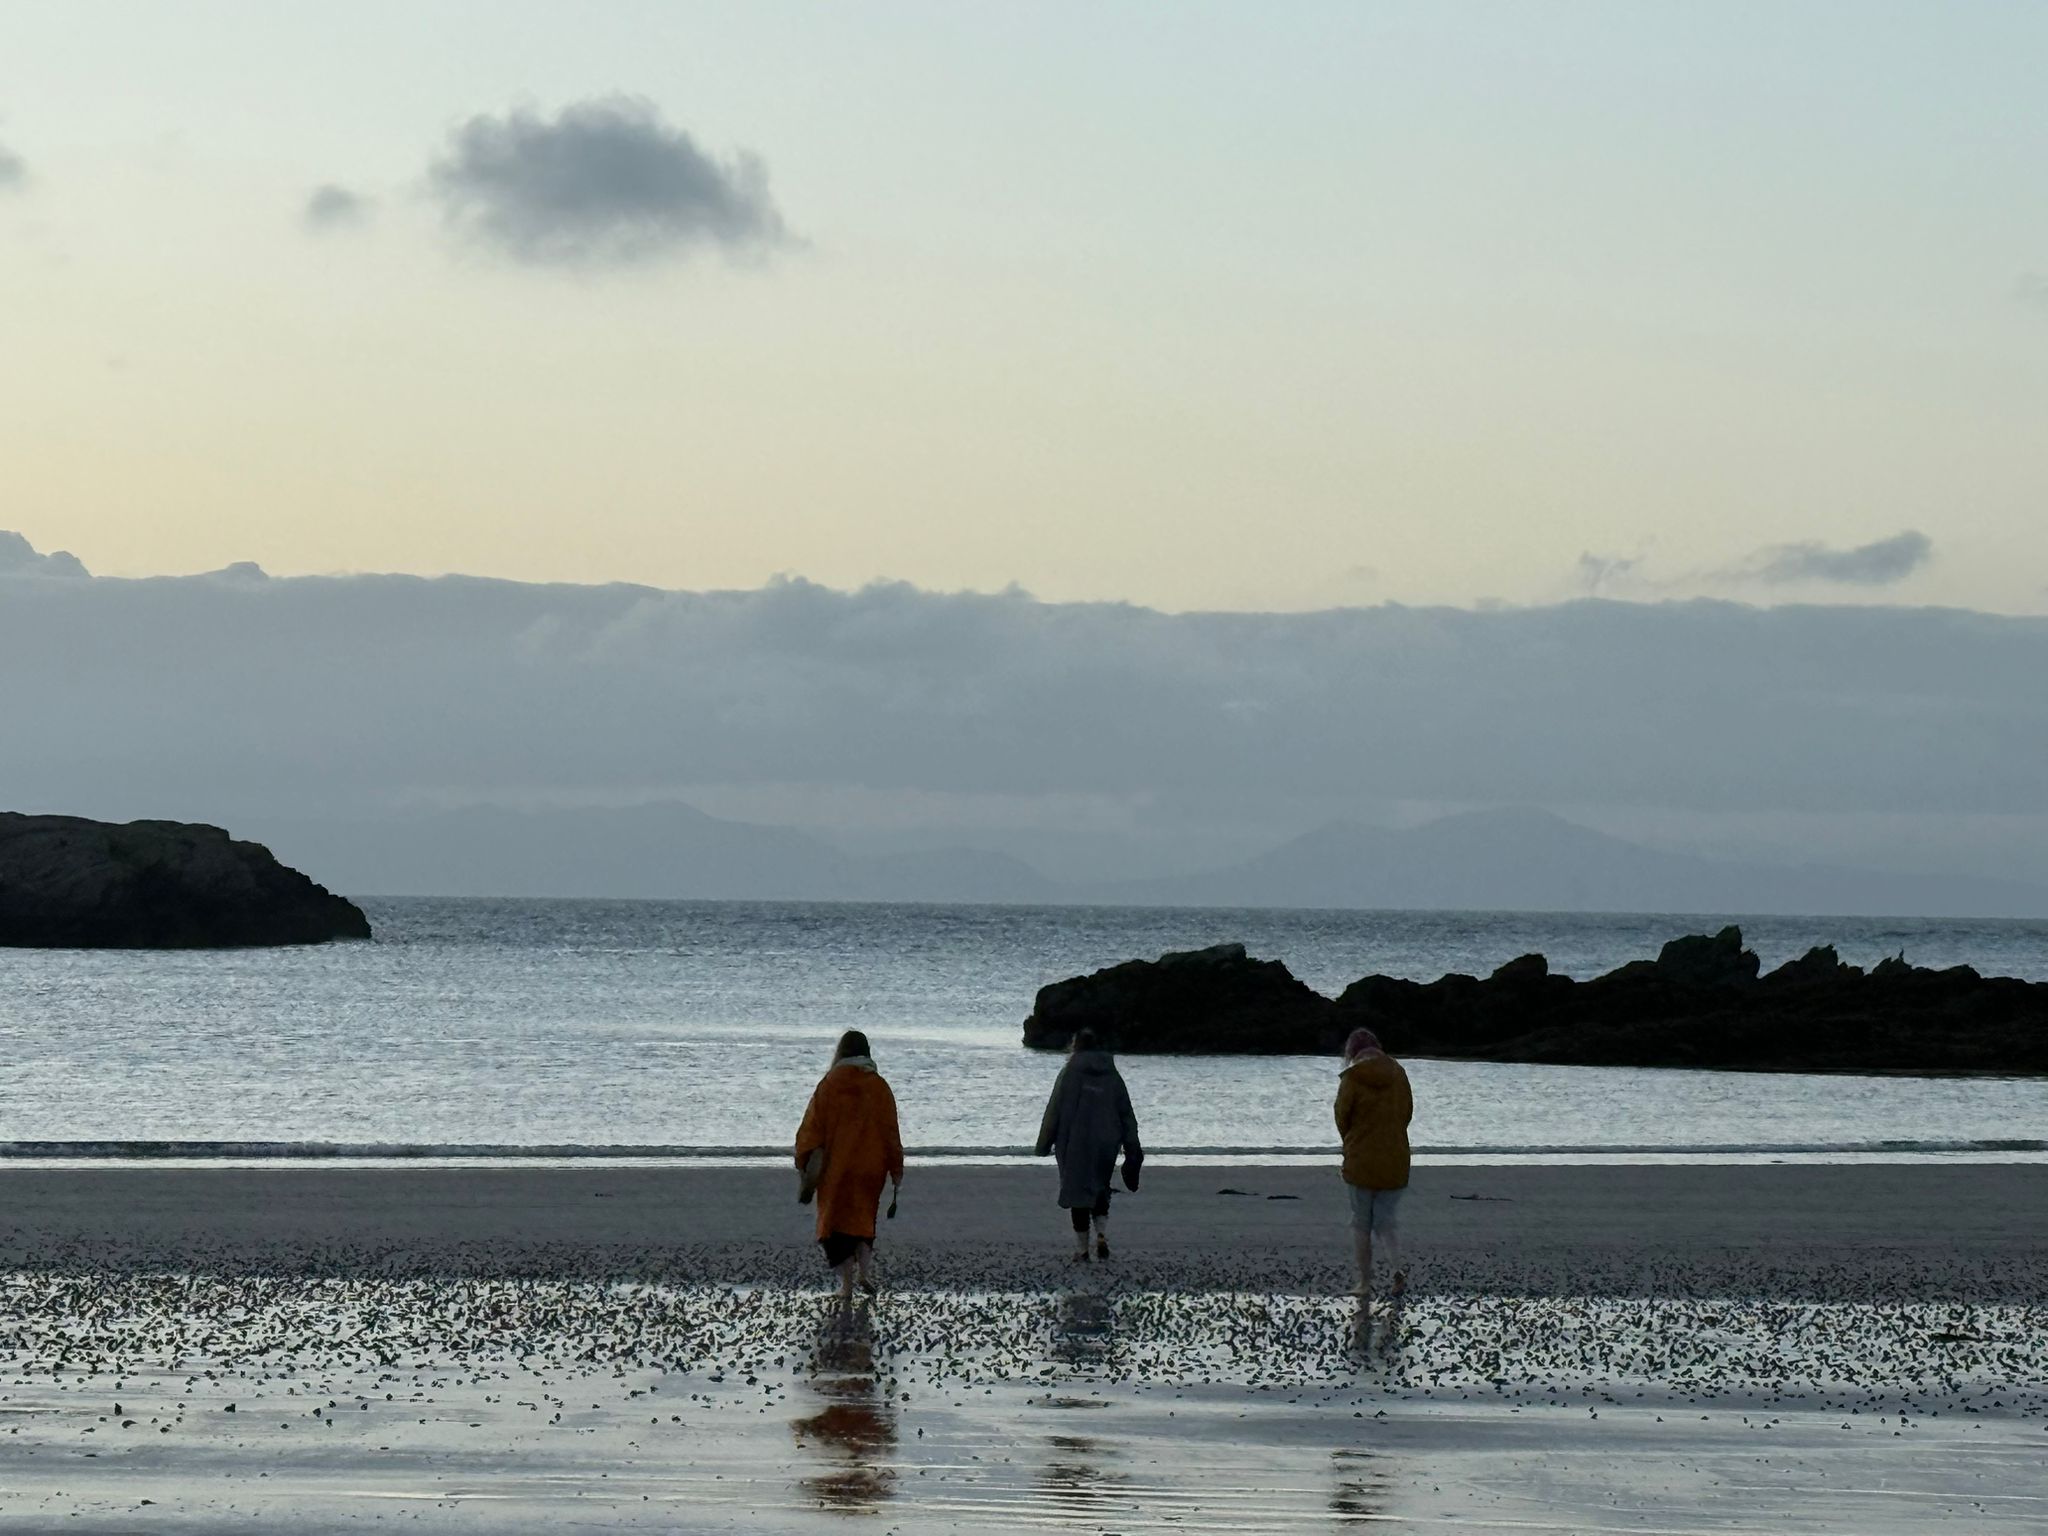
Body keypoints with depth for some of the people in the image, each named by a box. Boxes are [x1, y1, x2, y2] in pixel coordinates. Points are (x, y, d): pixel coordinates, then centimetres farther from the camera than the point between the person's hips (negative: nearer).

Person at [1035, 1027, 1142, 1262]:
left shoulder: (1070, 1073, -7)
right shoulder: (1112, 1075, 5)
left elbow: (1054, 1111, -8)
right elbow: (1127, 1114, 7)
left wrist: (1044, 1144, -1)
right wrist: (1132, 1150, 12)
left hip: (1075, 1145, -4)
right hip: (1106, 1145, 4)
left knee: (1078, 1192, 3)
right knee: (1100, 1190, 19)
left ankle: (1081, 1249, 4)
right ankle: (1102, 1236, -1)